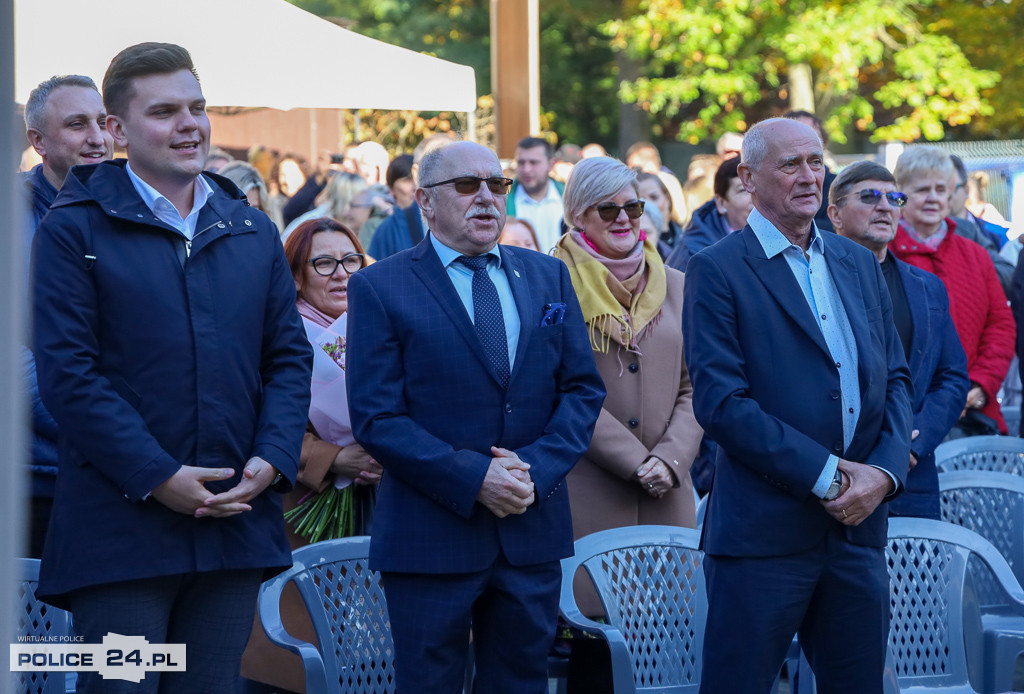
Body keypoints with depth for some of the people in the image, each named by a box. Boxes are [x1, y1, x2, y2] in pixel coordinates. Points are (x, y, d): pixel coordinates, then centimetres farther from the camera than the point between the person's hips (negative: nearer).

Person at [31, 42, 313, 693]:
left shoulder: (253, 232, 14)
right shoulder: (73, 230, -2)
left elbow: (290, 356, 14)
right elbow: (66, 371, -9)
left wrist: (272, 459, -4)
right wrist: (156, 477, -16)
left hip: (237, 518, 5)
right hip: (120, 532, -4)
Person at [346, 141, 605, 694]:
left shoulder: (548, 277, 11)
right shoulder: (378, 288, -3)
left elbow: (582, 389, 8)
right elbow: (376, 418, -10)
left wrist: (538, 467, -9)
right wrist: (473, 478, -18)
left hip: (534, 529, 4)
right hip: (431, 537, -4)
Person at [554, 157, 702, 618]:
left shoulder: (674, 287, 15)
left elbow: (694, 388, 12)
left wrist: (670, 459, -5)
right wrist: (637, 462, -11)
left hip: (668, 493, 4)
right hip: (587, 493, -4)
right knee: (591, 619, -8)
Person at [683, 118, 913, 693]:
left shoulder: (860, 264, 14)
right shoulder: (718, 272, -5)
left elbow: (896, 379, 13)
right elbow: (720, 402, -13)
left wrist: (883, 471, -5)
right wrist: (825, 473, -15)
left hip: (859, 523, 6)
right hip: (764, 532, -6)